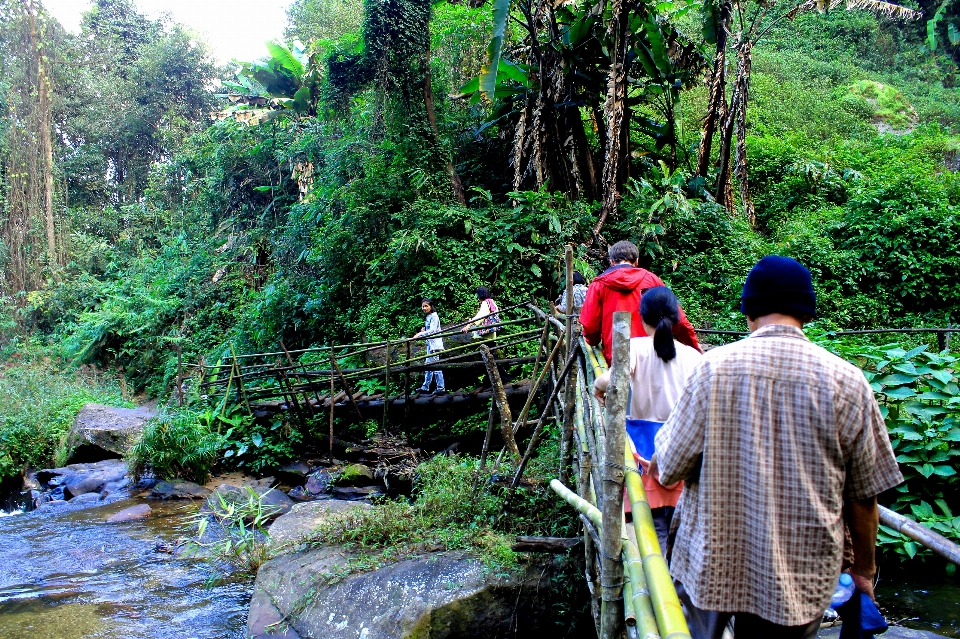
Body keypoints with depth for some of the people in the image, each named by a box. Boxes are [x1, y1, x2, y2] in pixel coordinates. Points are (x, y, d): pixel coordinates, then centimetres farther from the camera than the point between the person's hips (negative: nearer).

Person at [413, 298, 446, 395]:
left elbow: (432, 331, -21)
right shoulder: (428, 317, 16)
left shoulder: (434, 316, -12)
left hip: (434, 344, -10)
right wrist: (423, 331, 3)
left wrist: (420, 334, -22)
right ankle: (425, 387, 20)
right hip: (430, 344, 10)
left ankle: (441, 388, -9)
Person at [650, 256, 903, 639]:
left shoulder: (714, 367, -11)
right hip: (800, 578, 1)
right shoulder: (847, 381, -9)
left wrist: (657, 466, 16)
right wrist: (864, 569, 14)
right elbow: (864, 496, -2)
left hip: (710, 564, -1)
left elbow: (669, 470, -8)